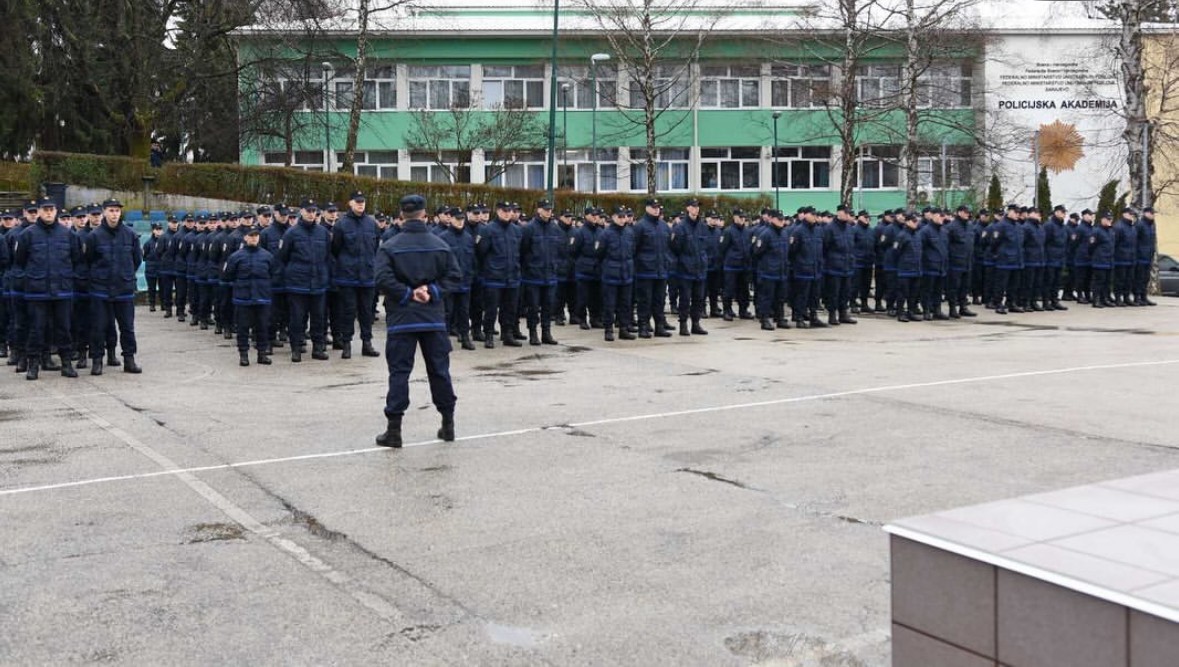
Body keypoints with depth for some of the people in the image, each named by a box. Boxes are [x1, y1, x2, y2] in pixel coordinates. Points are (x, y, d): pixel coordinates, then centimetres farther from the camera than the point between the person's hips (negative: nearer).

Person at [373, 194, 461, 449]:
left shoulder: (389, 246, -6)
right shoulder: (440, 245, 3)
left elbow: (383, 279, -17)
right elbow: (454, 275, -2)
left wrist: (408, 294, -9)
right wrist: (432, 291, -4)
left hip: (401, 319, -2)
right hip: (434, 318, 2)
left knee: (399, 372, 1)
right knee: (439, 369, 12)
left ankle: (393, 429, -1)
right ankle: (448, 424, 19)